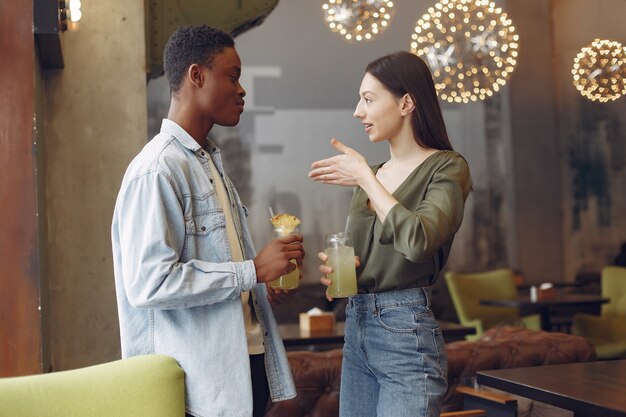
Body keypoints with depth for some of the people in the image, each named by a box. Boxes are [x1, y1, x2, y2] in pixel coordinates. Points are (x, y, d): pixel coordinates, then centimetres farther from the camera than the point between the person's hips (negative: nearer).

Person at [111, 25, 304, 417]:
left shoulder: (210, 161, 15)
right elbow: (149, 283, -25)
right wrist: (253, 271, -20)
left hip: (248, 364, 9)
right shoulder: (157, 169, -16)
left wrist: (264, 284, 7)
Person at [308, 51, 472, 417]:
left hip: (406, 332, -7)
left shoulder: (447, 168, -8)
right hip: (357, 330, 7)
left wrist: (366, 177, -16)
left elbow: (416, 240, -27)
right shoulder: (370, 175, 12)